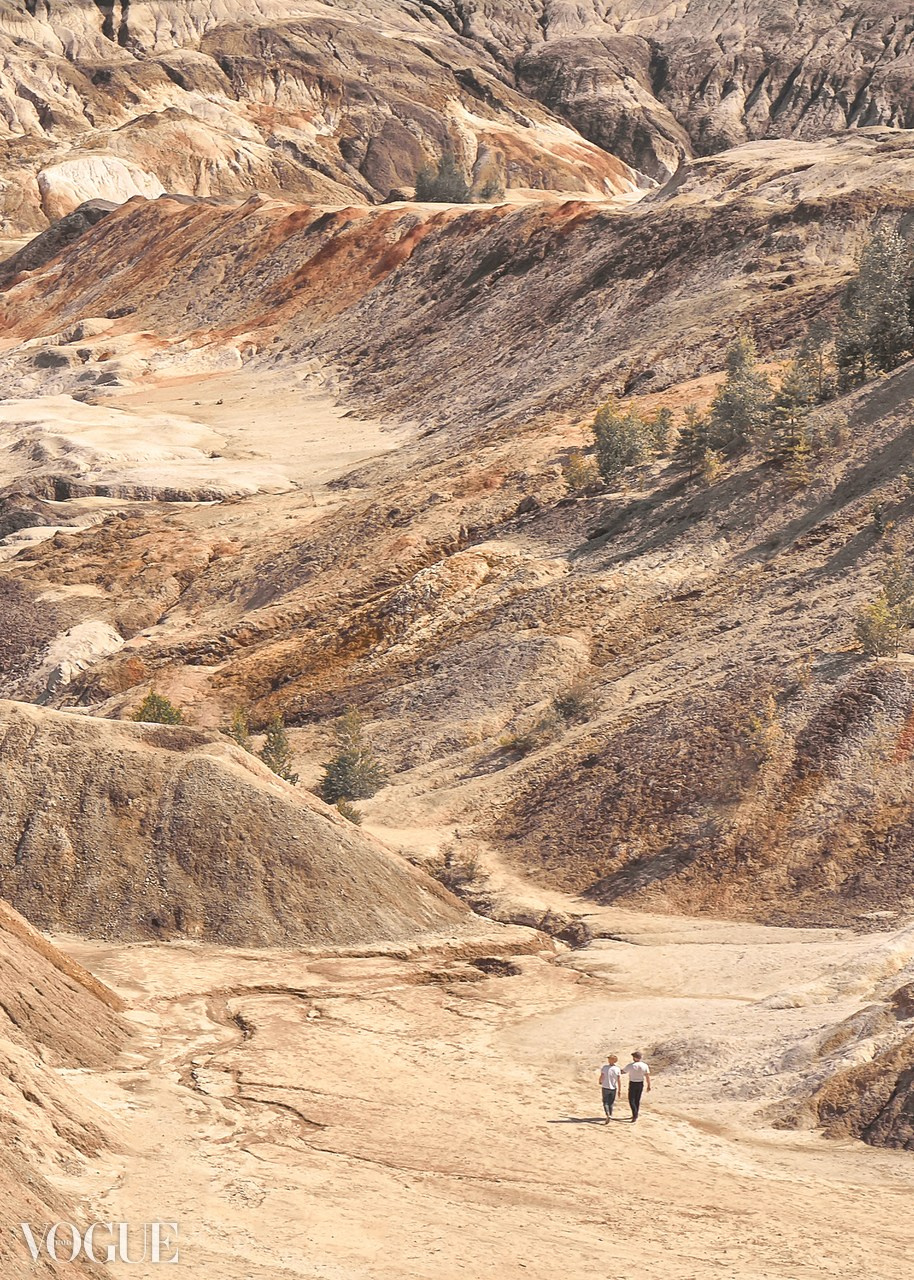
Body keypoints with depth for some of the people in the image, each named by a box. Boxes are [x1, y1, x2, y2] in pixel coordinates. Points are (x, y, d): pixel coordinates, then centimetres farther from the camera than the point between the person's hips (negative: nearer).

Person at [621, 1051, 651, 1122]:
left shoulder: (631, 1065, -14)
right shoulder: (644, 1065, -5)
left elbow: (622, 1072, -5)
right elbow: (648, 1076, -5)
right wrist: (649, 1086, 2)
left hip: (632, 1084, -4)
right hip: (640, 1084, 4)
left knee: (632, 1100, 1)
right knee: (637, 1100, 16)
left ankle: (635, 1115, -13)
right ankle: (635, 1115, 24)